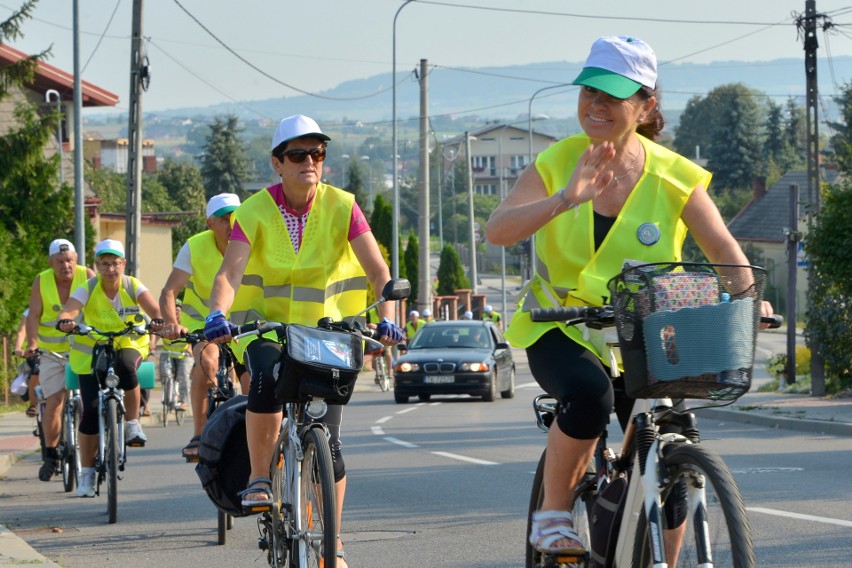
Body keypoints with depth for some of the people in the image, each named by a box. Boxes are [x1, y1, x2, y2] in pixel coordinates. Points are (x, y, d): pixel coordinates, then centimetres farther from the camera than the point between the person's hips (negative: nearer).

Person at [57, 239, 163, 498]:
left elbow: (153, 308, -25)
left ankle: (133, 423, -17)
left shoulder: (133, 286, -9)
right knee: (91, 411, -9)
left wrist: (157, 321, -48)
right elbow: (69, 310, -27)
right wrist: (65, 322, -52)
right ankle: (87, 473, 3)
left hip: (128, 345, 0)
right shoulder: (88, 289, -11)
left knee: (125, 367, -38)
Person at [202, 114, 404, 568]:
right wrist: (217, 315, -42)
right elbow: (229, 273, -22)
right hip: (269, 326, -1)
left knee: (327, 441, -4)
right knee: (267, 381, -35)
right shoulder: (255, 211, -10)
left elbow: (378, 272, -14)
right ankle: (259, 479, -14)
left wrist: (386, 319, -32)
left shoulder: (341, 207, -8)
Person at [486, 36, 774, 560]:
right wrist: (565, 199, -40)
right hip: (561, 330, -2)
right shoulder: (558, 163, -9)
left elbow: (722, 247, -8)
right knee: (589, 393, -35)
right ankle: (554, 514, -12)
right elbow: (498, 230, -22)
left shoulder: (673, 176, -6)